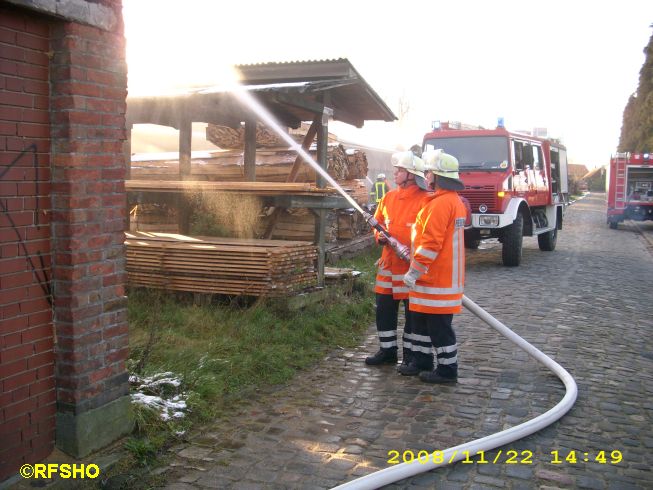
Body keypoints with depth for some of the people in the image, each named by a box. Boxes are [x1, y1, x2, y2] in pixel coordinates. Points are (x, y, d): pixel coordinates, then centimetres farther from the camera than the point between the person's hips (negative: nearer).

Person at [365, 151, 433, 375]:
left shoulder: (425, 200, -12)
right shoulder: (389, 197, 10)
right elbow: (378, 221, 20)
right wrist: (380, 235, 0)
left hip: (413, 266, -7)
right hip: (388, 263, 7)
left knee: (414, 312, 1)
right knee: (384, 308, 14)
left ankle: (416, 356, 12)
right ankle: (387, 350, 29)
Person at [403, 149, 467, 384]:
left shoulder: (440, 203, -18)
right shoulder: (455, 201, 15)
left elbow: (431, 244, -22)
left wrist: (413, 273, -17)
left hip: (436, 279, -10)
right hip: (447, 276, 10)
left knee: (438, 325, -2)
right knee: (438, 324, 16)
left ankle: (446, 370, 7)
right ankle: (446, 367, 23)